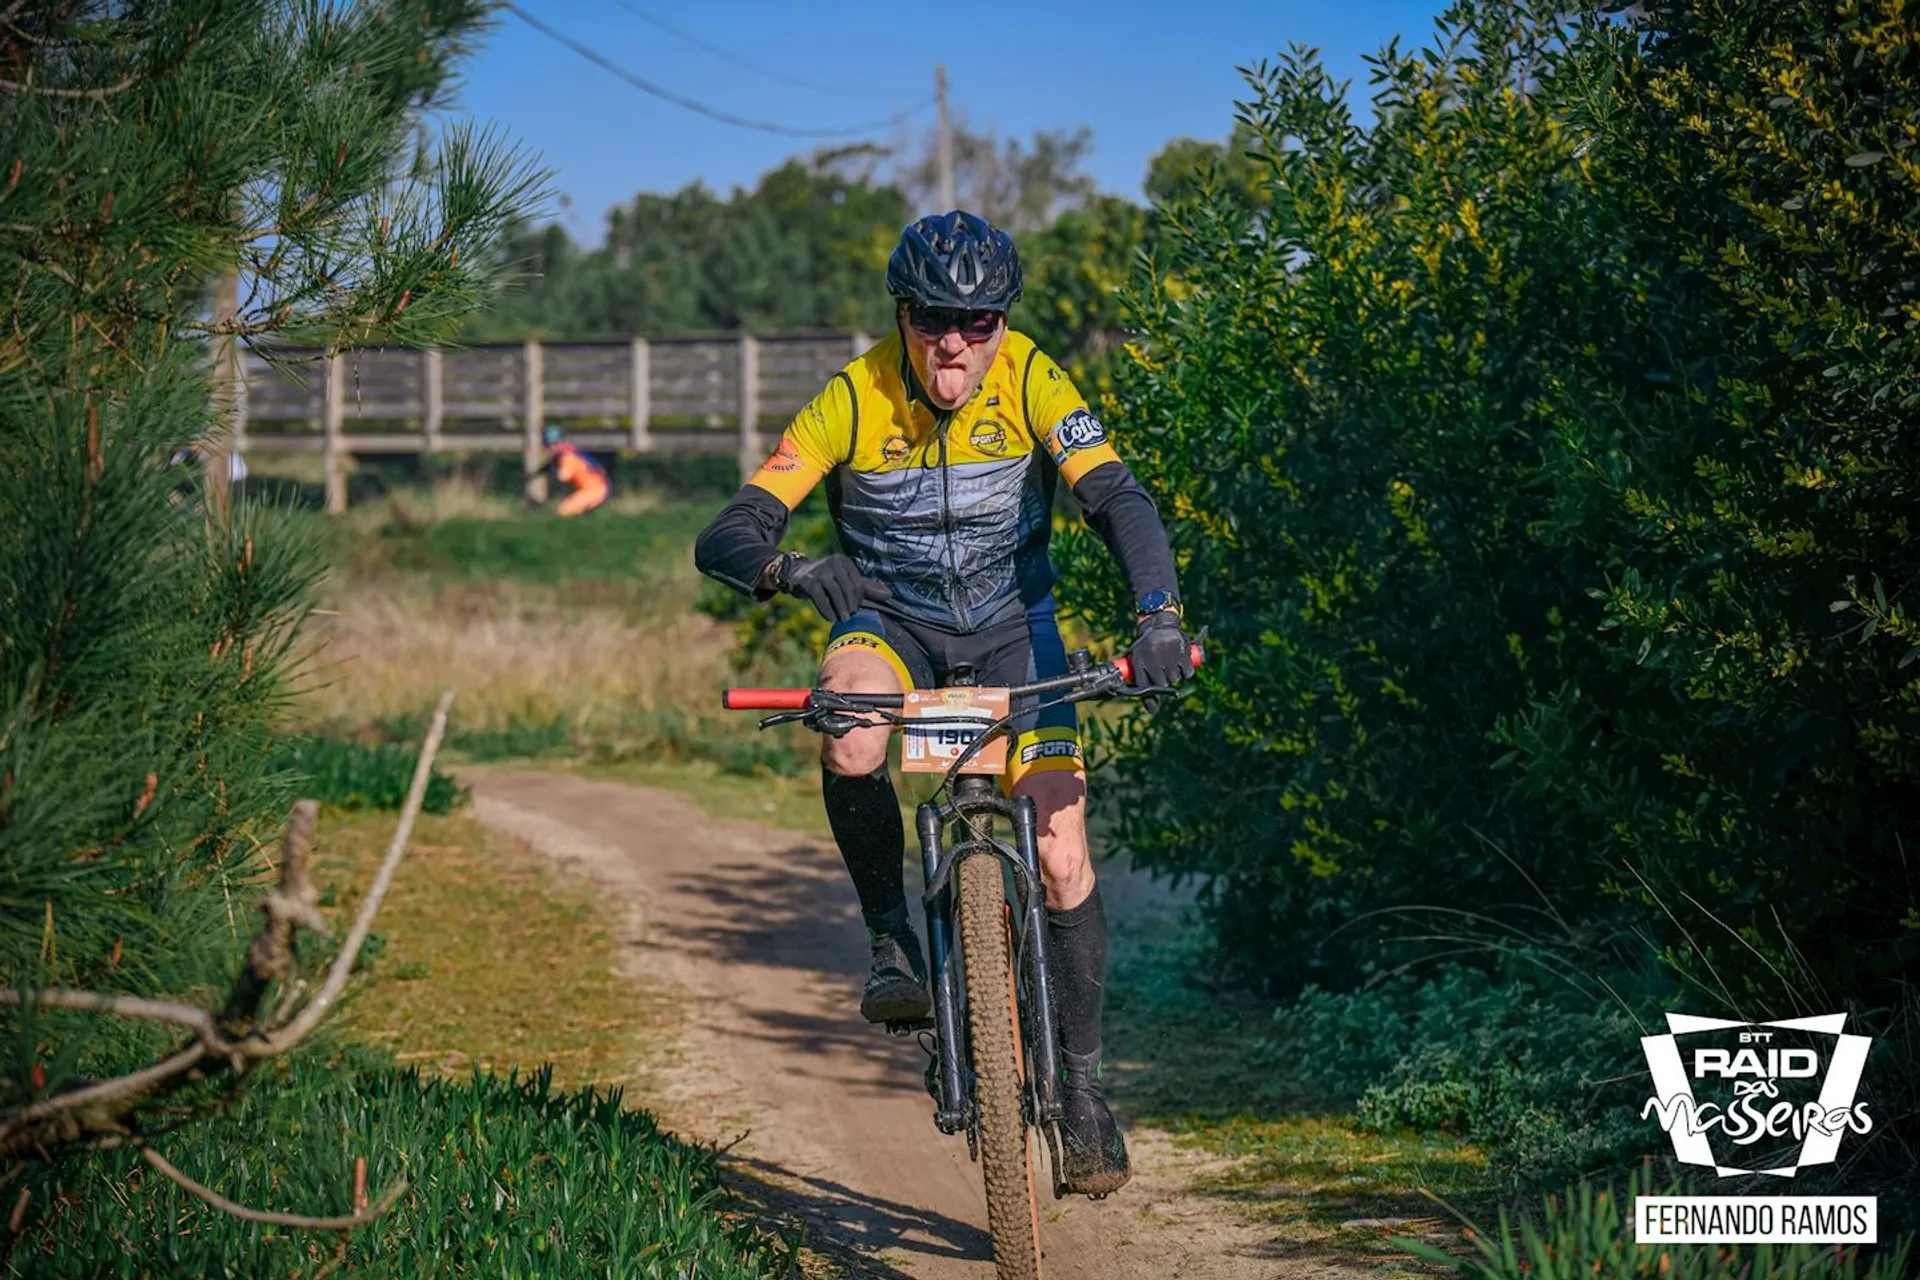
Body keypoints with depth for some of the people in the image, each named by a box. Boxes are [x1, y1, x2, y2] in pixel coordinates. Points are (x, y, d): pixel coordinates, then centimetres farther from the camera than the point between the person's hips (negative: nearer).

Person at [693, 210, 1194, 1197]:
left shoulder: (1029, 380, -19)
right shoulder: (854, 400, -21)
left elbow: (1117, 497, -27)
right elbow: (728, 536, -26)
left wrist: (1158, 614, -45)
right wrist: (790, 569, -50)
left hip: (1011, 623, 1)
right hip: (889, 616, -1)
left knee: (1062, 857, -11)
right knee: (849, 734, -37)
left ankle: (1082, 1088, 5)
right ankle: (891, 941, -15)